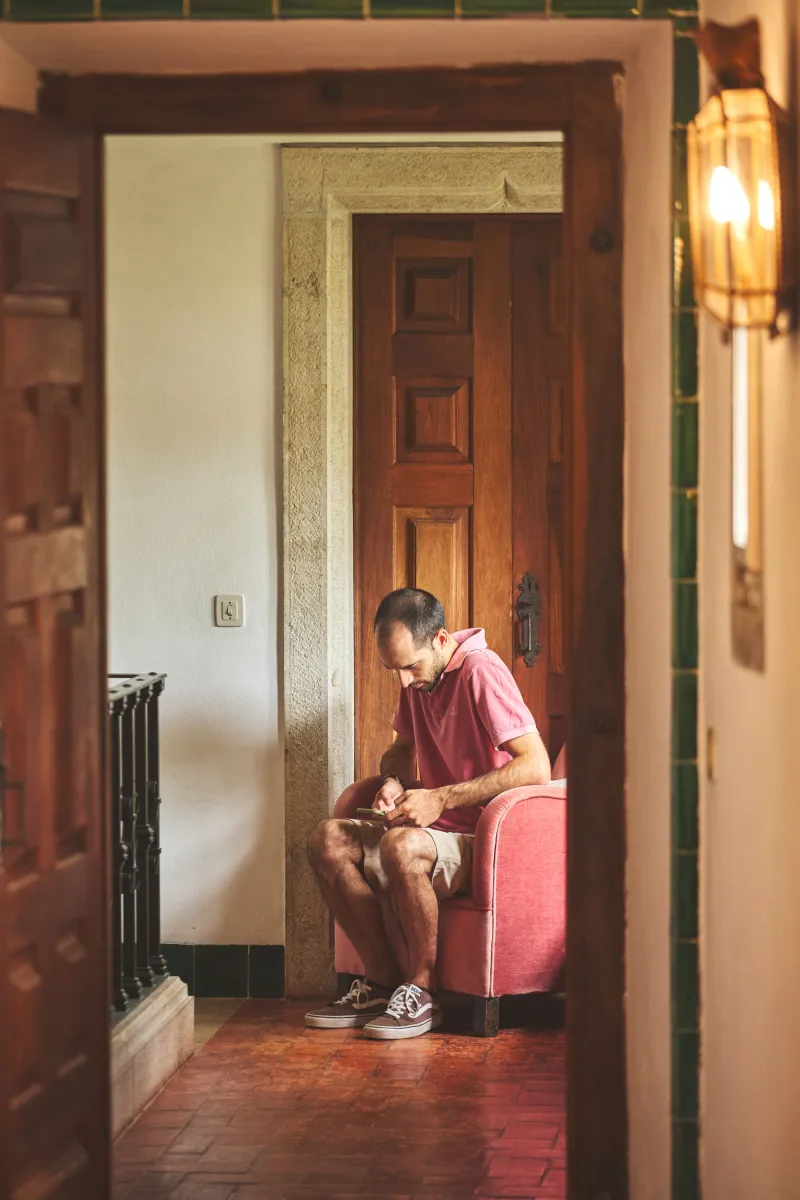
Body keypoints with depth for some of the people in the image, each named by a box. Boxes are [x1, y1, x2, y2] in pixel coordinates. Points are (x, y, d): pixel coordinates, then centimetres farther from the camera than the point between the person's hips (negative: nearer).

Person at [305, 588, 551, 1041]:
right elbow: (400, 749, 28)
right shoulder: (418, 678, 10)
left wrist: (442, 799, -26)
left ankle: (422, 993, -19)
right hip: (435, 831, 9)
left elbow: (536, 767, -26)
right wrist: (393, 782, 3)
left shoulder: (481, 671, -17)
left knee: (401, 846, -35)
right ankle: (384, 983, -8)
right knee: (329, 840, -10)